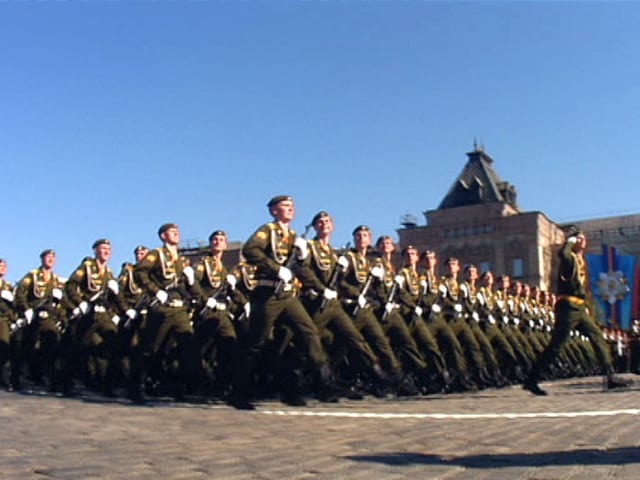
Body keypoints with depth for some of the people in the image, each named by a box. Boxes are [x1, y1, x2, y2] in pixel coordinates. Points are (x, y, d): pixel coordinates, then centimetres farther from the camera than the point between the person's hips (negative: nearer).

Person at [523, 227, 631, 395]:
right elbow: (562, 253, -33)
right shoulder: (570, 258, -6)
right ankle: (531, 380, -5)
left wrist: (585, 306, 21)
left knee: (598, 338, 6)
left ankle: (610, 377, 10)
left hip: (579, 308, 9)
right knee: (556, 345, -9)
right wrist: (570, 239, -16)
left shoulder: (580, 261, 20)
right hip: (568, 307, -9)